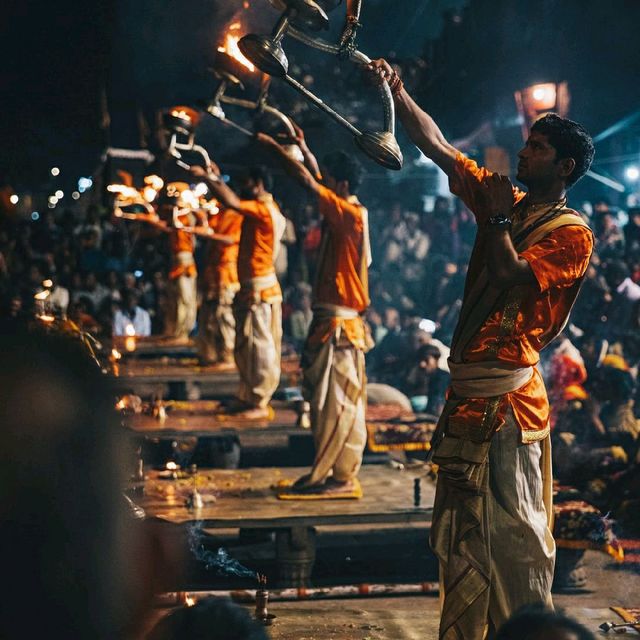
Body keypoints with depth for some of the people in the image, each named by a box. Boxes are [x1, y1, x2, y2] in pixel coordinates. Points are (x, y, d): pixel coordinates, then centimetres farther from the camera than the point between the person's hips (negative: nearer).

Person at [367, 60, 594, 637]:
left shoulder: (570, 234, -7)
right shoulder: (506, 203, 13)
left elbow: (512, 278, -21)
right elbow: (437, 146, 14)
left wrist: (495, 218, -9)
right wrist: (396, 92, 8)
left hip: (507, 397, -8)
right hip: (468, 392, 8)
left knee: (515, 534, -6)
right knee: (461, 533, 15)